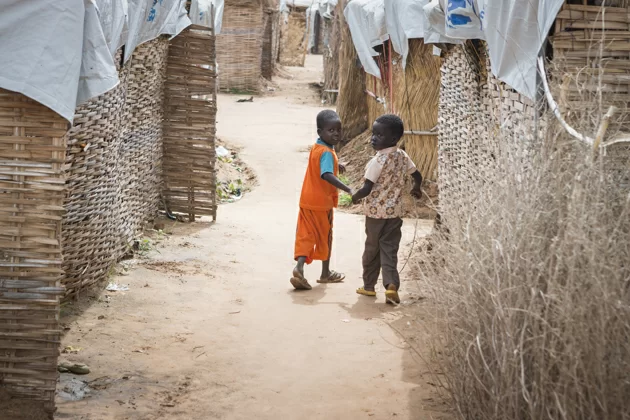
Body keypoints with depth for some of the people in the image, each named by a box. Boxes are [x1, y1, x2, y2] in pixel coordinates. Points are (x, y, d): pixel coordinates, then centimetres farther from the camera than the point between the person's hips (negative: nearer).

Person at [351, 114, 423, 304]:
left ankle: (369, 285, 24)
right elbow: (417, 176, 11)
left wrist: (355, 197, -1)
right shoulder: (402, 156, 0)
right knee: (389, 249, 4)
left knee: (372, 249, 12)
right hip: (394, 212, 4)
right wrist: (416, 189, 32)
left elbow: (367, 189, -21)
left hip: (375, 212, -4)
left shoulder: (378, 161, -19)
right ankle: (391, 284, -14)